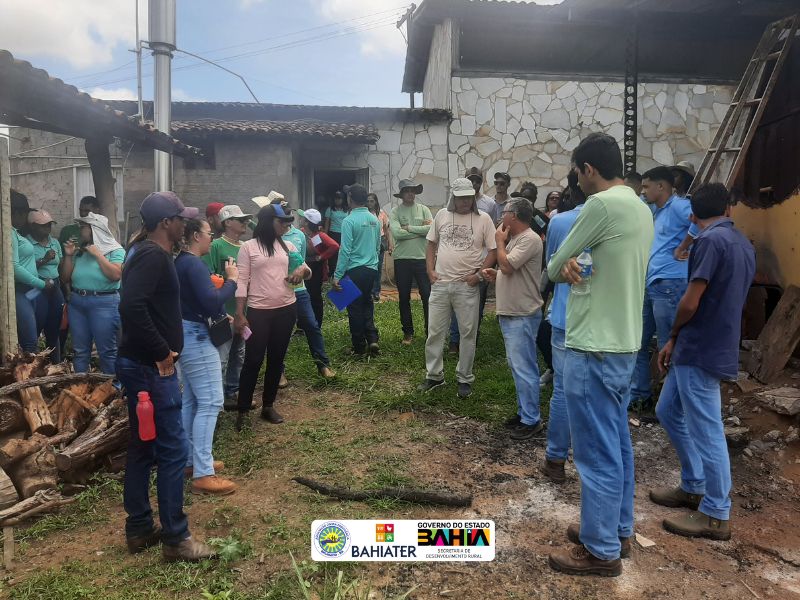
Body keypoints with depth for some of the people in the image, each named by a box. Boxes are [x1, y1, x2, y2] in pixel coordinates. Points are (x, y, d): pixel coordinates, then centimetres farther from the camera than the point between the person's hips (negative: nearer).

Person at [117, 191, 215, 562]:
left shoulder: (152, 254, 14)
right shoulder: (153, 256, -17)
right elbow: (132, 306, -31)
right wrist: (162, 352, -22)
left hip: (142, 365, 11)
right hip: (151, 368, -11)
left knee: (142, 448, 16)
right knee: (173, 450, -3)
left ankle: (139, 530, 29)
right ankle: (175, 539, 8)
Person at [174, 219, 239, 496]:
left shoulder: (179, 262, 12)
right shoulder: (194, 264, -20)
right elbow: (211, 300, -29)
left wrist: (221, 314, 11)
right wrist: (231, 280, -15)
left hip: (186, 333, 11)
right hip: (196, 337, -11)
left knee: (191, 400, 16)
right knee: (210, 402, -9)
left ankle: (192, 460, 27)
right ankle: (202, 474, -7)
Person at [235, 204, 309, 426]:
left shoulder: (288, 246, 9)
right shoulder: (248, 247, -3)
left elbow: (306, 270, 16)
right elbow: (242, 281, -5)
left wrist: (302, 270, -9)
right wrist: (239, 314, -10)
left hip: (286, 309, 4)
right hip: (258, 311, -4)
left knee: (276, 359, 11)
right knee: (253, 360, -2)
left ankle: (268, 406, 25)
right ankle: (242, 411, 11)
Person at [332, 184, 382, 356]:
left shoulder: (349, 221, -14)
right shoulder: (375, 219, 6)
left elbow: (345, 250, -17)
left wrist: (337, 276, -14)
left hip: (355, 270, -6)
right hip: (372, 268, 6)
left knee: (355, 308, 6)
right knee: (367, 303, 20)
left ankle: (359, 347, 14)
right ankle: (372, 339, 9)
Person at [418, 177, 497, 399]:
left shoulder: (483, 218, -3)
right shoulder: (442, 215, 6)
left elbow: (493, 251, -2)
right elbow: (431, 244, 14)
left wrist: (479, 274, -11)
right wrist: (430, 270, 3)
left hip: (467, 286, -2)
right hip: (440, 284, 3)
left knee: (468, 333, 6)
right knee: (434, 331, 8)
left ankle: (464, 379, 20)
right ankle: (434, 375, 23)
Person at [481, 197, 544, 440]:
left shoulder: (529, 239, -15)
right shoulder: (515, 239, 17)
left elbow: (507, 265, -24)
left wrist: (500, 242, -8)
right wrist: (495, 274, 7)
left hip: (522, 316, -11)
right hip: (509, 313, 11)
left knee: (523, 368, -6)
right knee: (518, 367, 16)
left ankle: (531, 420, 1)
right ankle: (523, 412, 26)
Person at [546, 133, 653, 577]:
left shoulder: (602, 204, -17)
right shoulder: (641, 209, 11)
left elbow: (554, 267, -9)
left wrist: (564, 269, 13)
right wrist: (578, 266, -6)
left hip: (595, 348, -10)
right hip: (624, 344, 10)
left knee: (598, 452, 1)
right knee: (618, 443, 18)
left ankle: (601, 550, 14)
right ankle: (618, 528, 33)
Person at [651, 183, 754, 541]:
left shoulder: (710, 240, -16)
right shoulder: (744, 244, 14)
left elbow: (691, 303, -19)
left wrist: (673, 335, 2)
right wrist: (678, 341, 16)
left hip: (701, 350, -10)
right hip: (710, 346, 10)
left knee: (706, 431, 0)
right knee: (668, 412, 20)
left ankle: (716, 515, 13)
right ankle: (694, 488, 30)